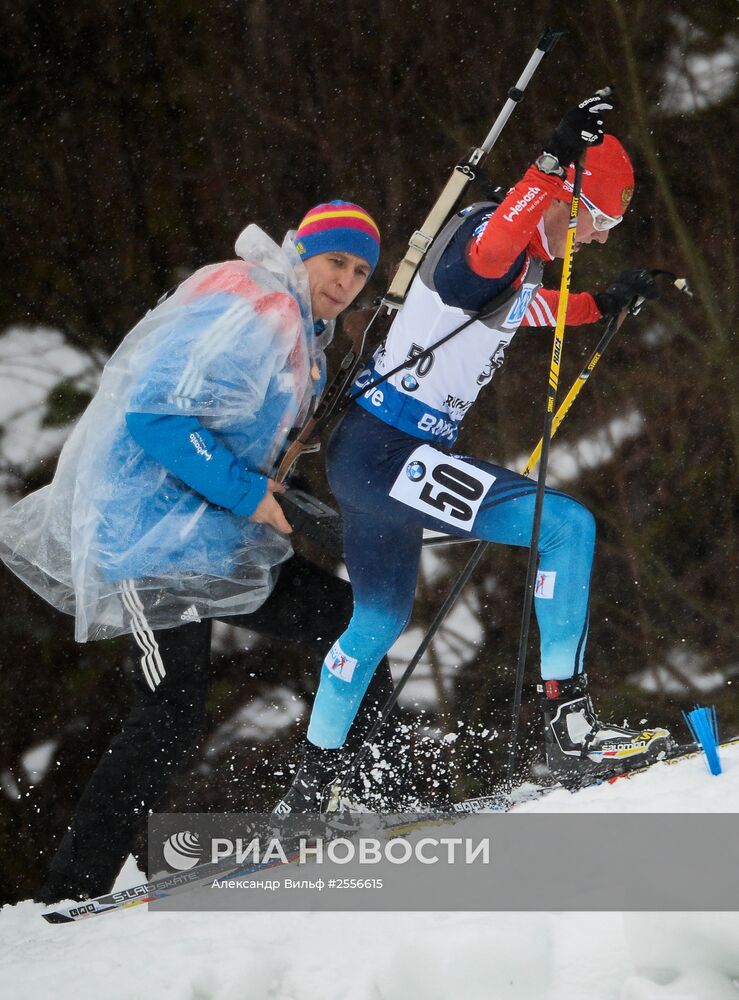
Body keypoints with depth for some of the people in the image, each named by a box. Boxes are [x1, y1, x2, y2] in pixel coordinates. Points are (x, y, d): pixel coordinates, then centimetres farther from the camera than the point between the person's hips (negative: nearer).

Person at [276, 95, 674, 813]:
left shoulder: (524, 262, 14)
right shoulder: (486, 233, -16)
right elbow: (488, 254, -43)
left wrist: (604, 305, 36)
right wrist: (555, 163, -49)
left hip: (371, 457, 11)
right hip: (387, 456, -11)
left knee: (380, 619, 28)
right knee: (566, 524, -20)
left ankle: (308, 789, 44)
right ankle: (569, 729, -23)